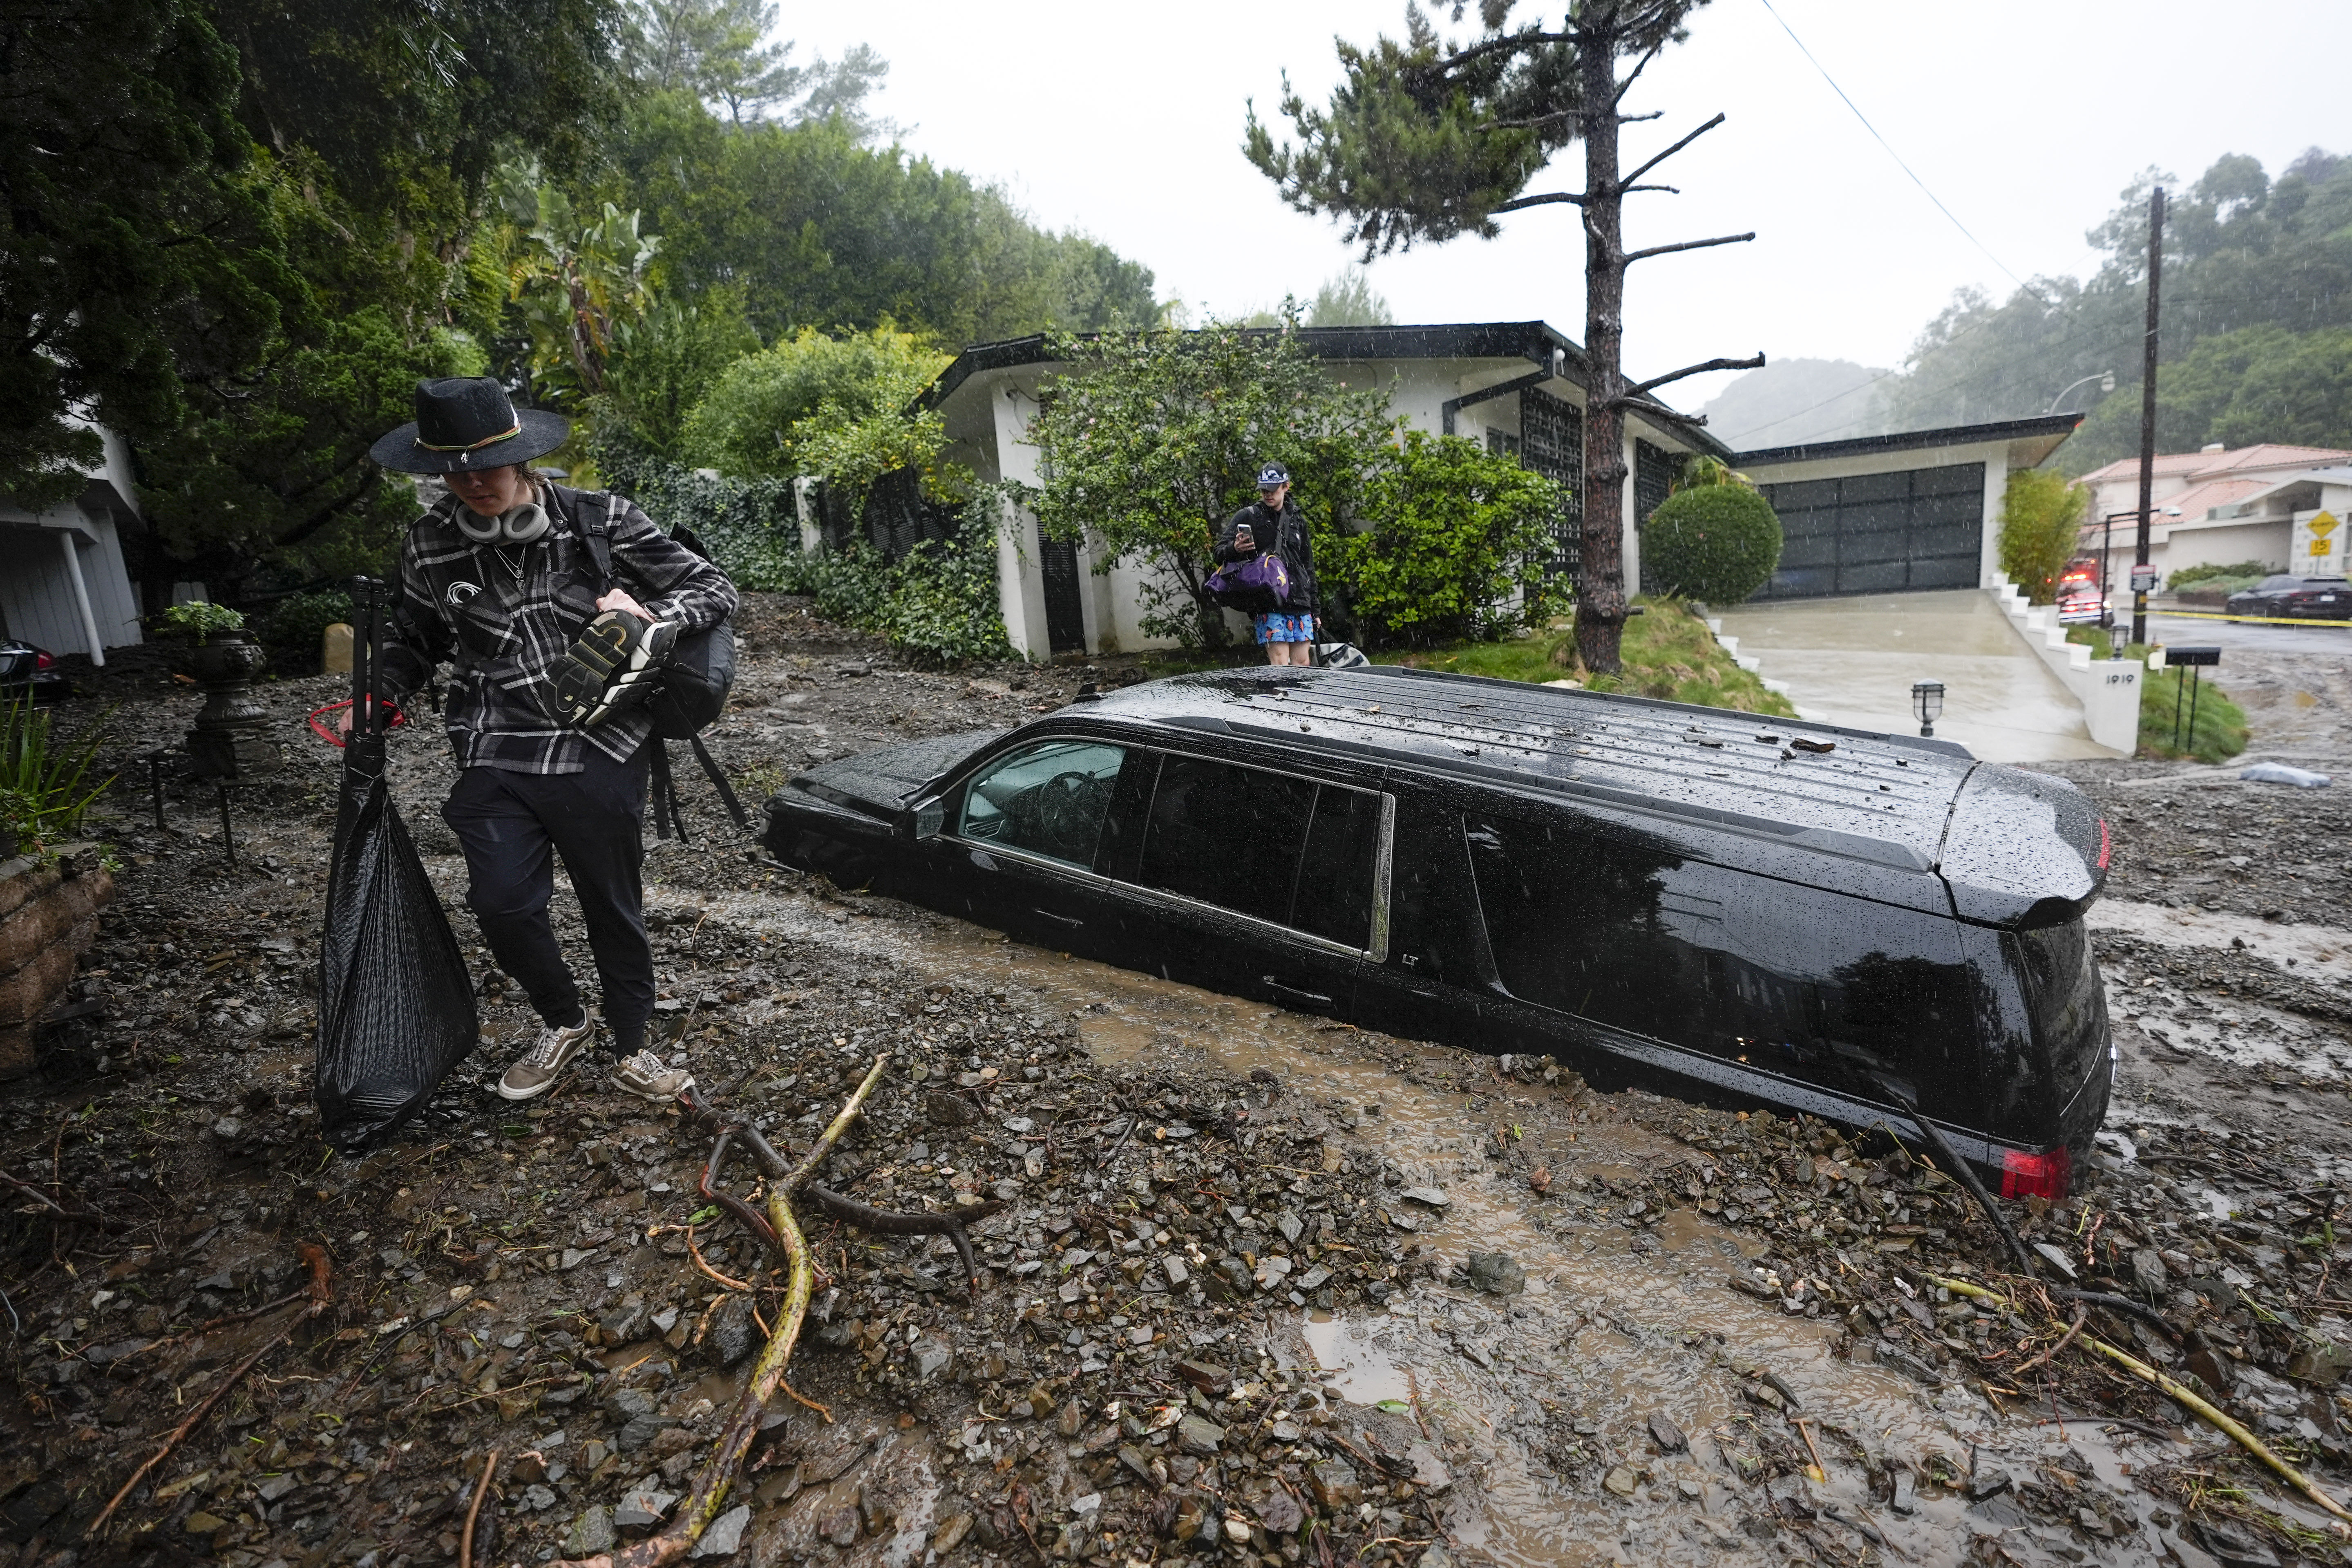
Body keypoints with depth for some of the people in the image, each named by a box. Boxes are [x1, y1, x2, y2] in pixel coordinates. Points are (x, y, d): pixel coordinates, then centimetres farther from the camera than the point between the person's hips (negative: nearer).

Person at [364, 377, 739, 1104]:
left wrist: (647, 621, -22)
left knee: (614, 907, 9)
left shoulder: (598, 520, -7)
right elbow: (413, 638, 19)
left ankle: (630, 1047, 31)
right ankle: (563, 1023, 25)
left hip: (600, 753, -2)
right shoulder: (432, 543, 2)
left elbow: (714, 589, -4)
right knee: (502, 903, -6)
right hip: (496, 758, 2)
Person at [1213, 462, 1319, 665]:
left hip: (1300, 604, 5)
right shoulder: (1248, 517, 4)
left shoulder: (1297, 519, 19)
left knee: (1302, 663, 4)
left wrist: (1314, 609, 22)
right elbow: (1220, 553, -1)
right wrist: (1235, 549, -26)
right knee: (1280, 663, -12)